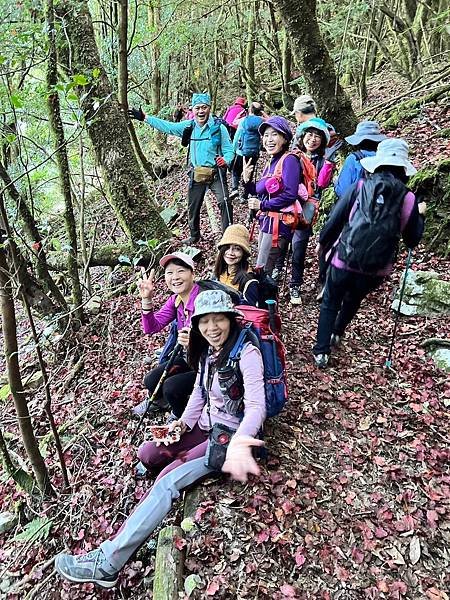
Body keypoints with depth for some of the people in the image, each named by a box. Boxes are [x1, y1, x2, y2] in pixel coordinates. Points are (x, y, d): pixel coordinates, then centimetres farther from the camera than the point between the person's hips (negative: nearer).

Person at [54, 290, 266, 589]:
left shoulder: (247, 353, -22)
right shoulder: (207, 351, 2)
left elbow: (256, 405, -33)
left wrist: (240, 441, -52)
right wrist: (183, 422, -6)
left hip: (232, 436, -8)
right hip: (205, 427, 8)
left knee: (169, 479, -21)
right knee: (147, 453, -6)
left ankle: (107, 563, -17)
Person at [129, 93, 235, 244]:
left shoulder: (219, 127, -8)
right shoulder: (188, 126, 3)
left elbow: (229, 150, -7)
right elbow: (167, 126, 6)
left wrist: (225, 160, -29)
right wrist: (144, 117, 2)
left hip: (216, 173, -4)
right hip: (196, 174, 4)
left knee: (225, 203, -17)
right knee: (193, 206, 13)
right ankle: (194, 236, 32)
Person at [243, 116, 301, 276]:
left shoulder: (289, 160, -11)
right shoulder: (271, 162, 15)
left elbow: (290, 195, -22)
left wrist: (262, 205, -14)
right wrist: (247, 181, 2)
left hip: (279, 222, -9)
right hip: (266, 221, 9)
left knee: (262, 271, -6)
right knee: (261, 268, 15)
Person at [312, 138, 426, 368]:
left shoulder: (360, 186, -8)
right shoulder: (408, 199, -5)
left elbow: (335, 219, -5)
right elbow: (413, 240, 5)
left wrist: (323, 242, 12)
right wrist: (420, 215, 21)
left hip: (344, 261, -2)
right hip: (375, 271, 2)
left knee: (330, 303, 17)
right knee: (353, 300, 30)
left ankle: (321, 351, 13)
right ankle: (337, 334, 47)